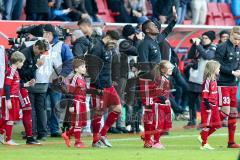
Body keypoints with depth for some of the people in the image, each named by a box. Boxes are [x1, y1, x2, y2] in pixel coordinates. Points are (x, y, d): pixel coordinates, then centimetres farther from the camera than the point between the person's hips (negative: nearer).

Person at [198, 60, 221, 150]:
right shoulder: (208, 80, -16)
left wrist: (216, 105, 20)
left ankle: (202, 137, 24)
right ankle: (204, 144, 7)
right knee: (207, 125, -1)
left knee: (216, 125, 11)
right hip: (208, 106, -9)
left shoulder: (214, 80, 12)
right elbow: (205, 95, -19)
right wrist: (208, 107, -21)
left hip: (214, 106, 9)